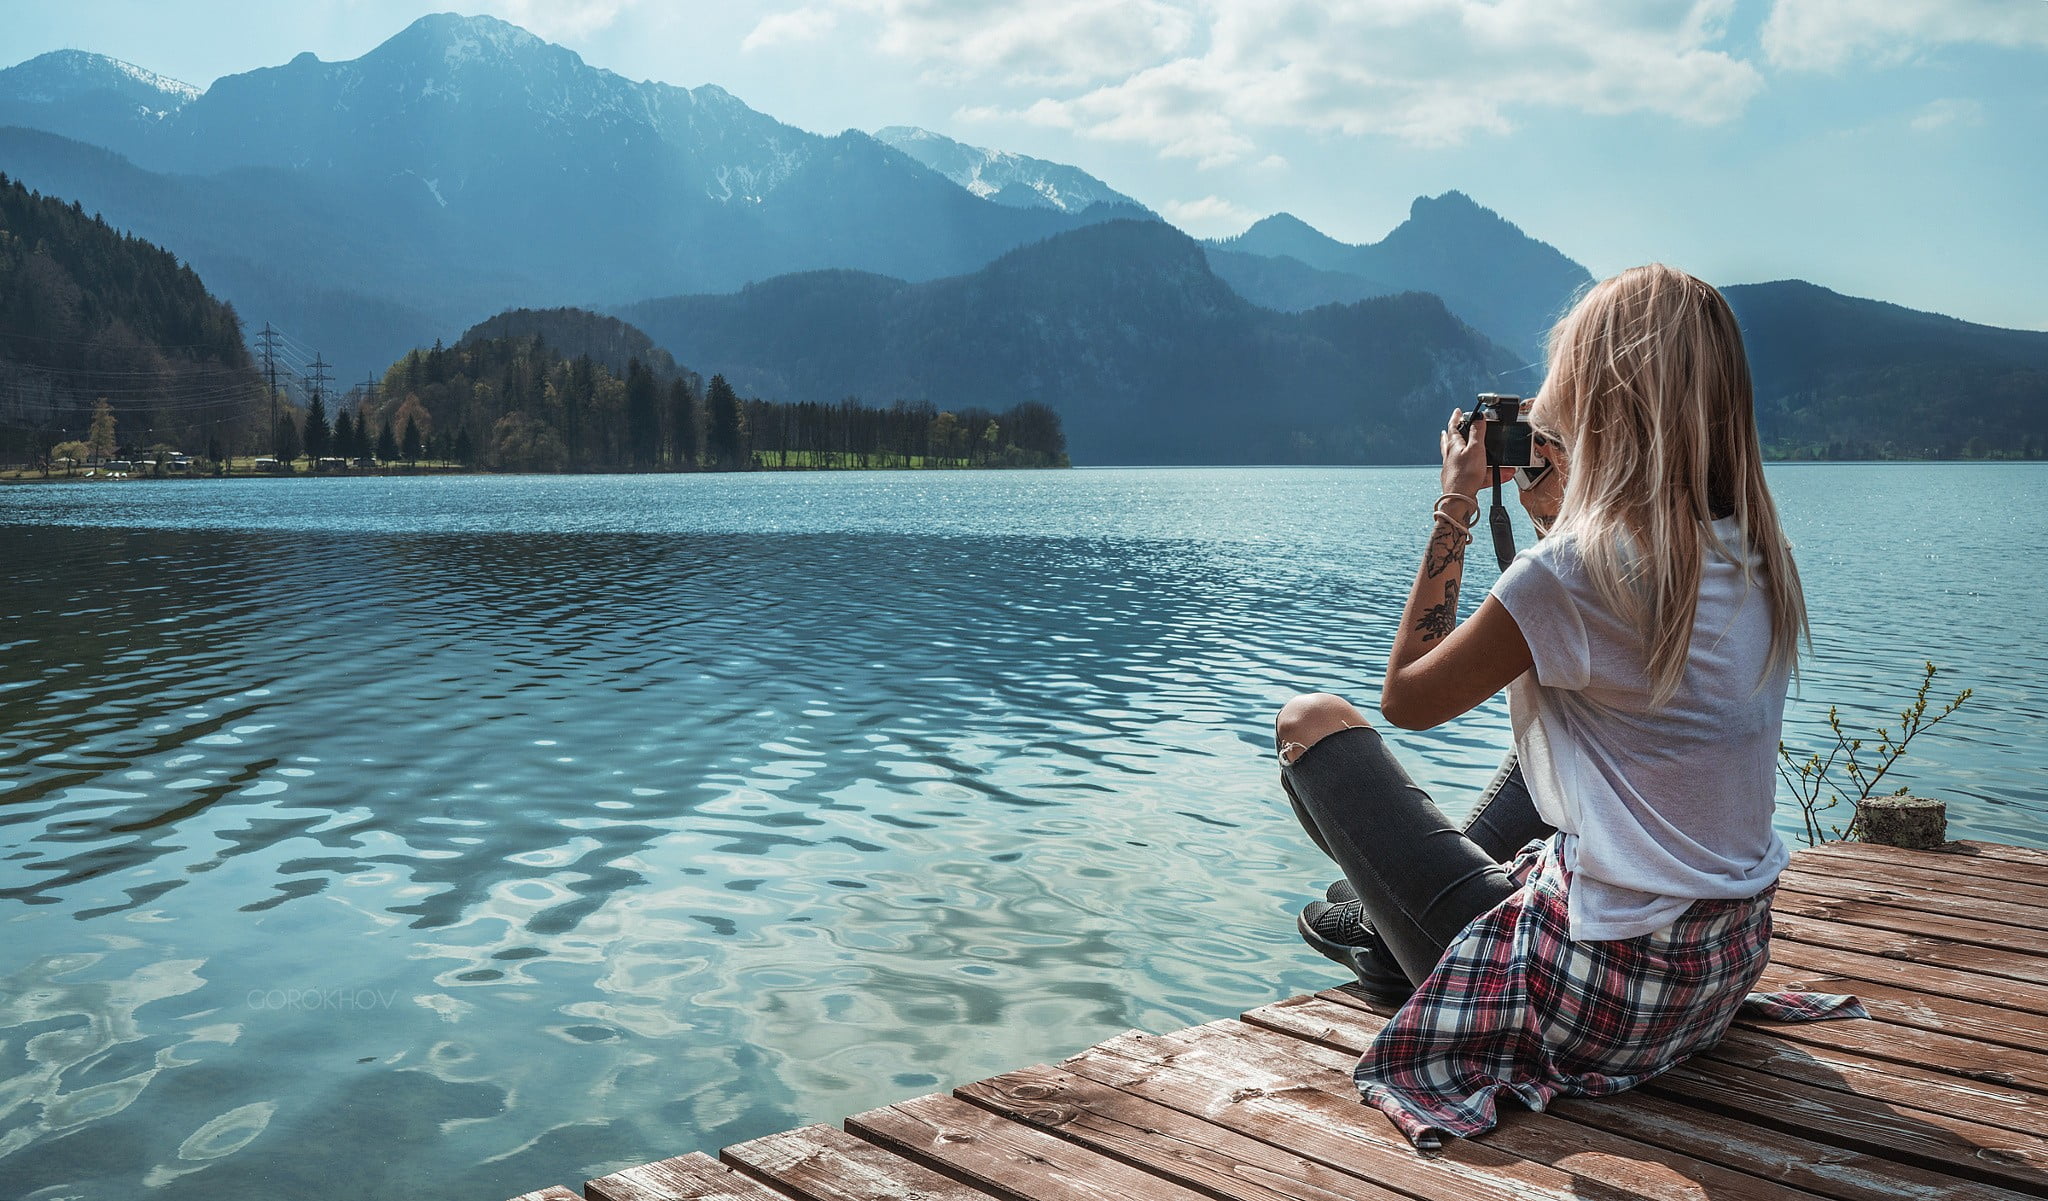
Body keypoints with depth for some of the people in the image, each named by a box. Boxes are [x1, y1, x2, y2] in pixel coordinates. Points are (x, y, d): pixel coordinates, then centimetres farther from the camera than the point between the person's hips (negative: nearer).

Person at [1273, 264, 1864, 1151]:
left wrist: (1457, 505, -4)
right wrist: (1554, 512, 16)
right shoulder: (1755, 555, 1)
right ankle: (1391, 920, 41)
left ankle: (1393, 922, 32)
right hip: (1726, 971, 8)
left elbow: (1407, 698, -8)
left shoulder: (1574, 570, -23)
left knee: (1311, 720, 4)